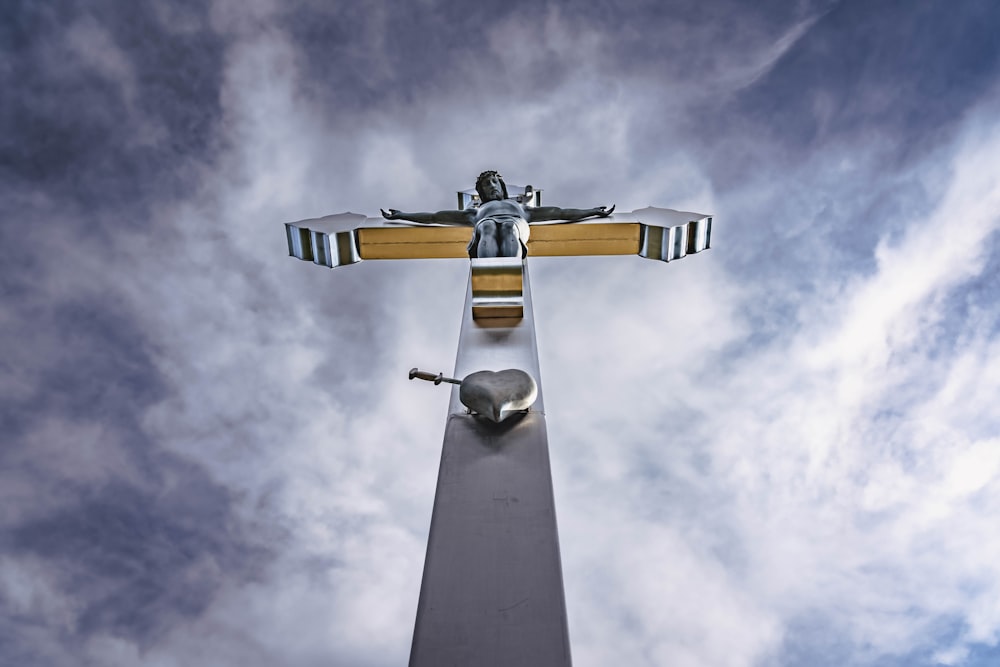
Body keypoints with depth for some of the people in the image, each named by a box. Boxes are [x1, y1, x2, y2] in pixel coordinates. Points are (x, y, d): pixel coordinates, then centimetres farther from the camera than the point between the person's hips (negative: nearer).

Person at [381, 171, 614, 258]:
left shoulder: (520, 207, 44)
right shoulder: (476, 212, 42)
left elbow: (558, 212, 36)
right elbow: (436, 216, 36)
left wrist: (594, 212, 29)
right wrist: (401, 215, 29)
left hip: (515, 225, 0)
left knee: (508, 227, -37)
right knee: (489, 228, -37)